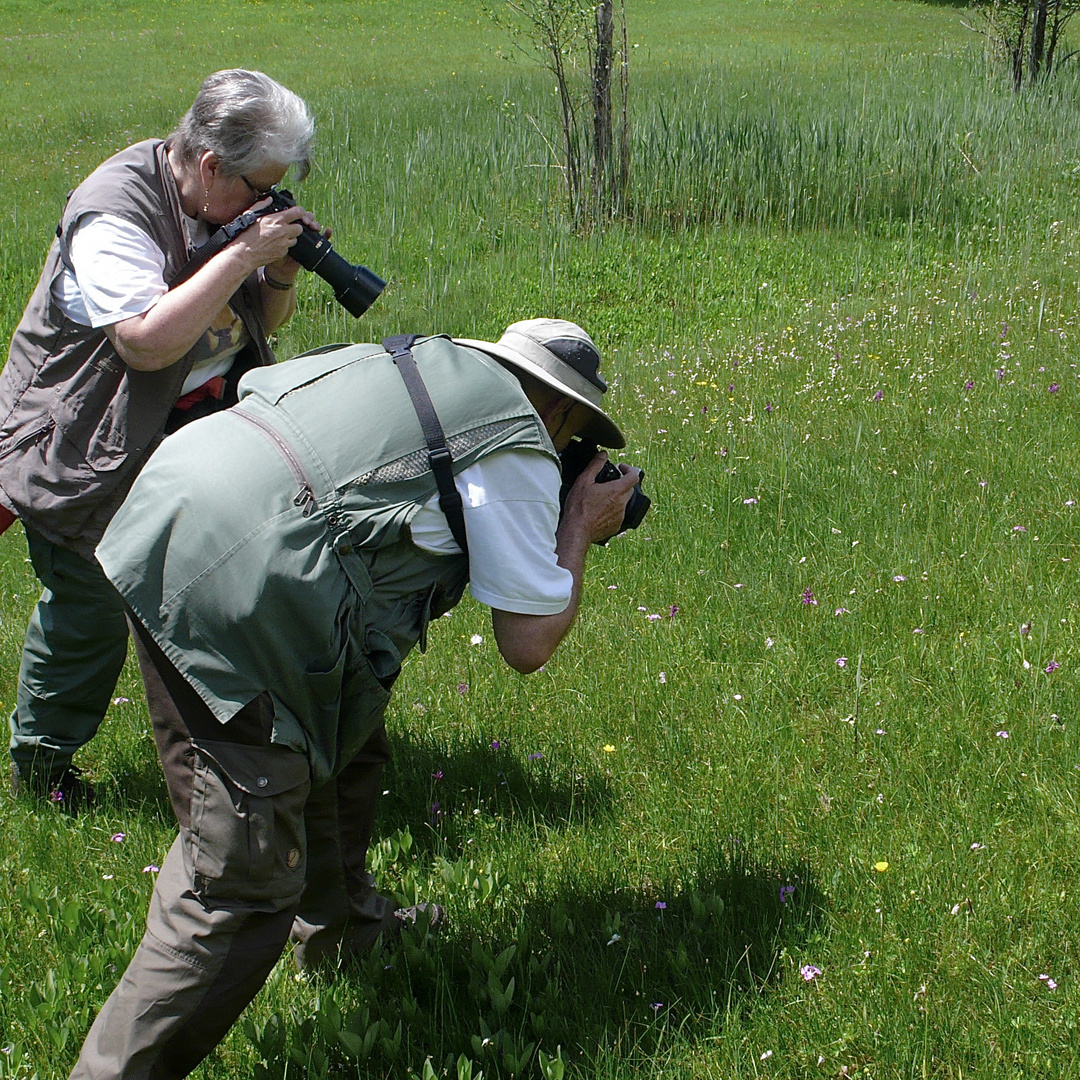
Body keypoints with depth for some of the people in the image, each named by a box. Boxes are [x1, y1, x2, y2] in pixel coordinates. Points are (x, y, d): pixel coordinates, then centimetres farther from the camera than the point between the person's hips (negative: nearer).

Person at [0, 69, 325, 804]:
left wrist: (282, 273, -10)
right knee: (89, 609, -4)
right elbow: (147, 341, -33)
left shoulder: (231, 207, 2)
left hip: (192, 433, 7)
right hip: (85, 446, -7)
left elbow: (262, 324, 12)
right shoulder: (115, 211, -23)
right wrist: (243, 255, -30)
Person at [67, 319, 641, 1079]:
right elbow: (528, 644, 2)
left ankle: (337, 925, 48)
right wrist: (579, 532, 17)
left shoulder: (429, 360, 21)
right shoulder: (519, 450, 0)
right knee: (242, 884, -3)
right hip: (229, 586, -10)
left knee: (340, 731, 29)